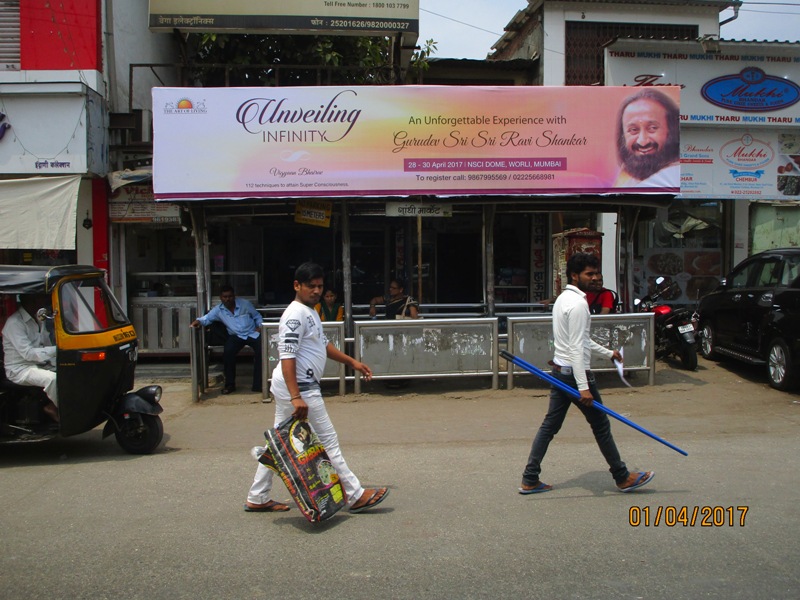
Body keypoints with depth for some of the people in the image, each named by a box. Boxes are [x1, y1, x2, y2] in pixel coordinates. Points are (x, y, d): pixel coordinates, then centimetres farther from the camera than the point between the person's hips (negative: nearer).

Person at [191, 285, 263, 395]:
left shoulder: (244, 304, 1)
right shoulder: (218, 310, 2)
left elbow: (257, 316, 10)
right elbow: (207, 318, -5)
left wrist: (260, 326, -7)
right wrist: (199, 321, -26)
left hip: (252, 333, -1)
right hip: (236, 336, 1)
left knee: (261, 350, -26)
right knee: (227, 353, -25)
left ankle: (258, 385, -18)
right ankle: (230, 384, -8)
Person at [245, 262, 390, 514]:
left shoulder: (310, 312, 16)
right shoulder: (295, 314, -17)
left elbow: (323, 344, 28)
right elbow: (287, 356, -25)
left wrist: (352, 362, 24)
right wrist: (296, 397, -30)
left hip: (288, 387, 10)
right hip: (299, 387, -10)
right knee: (328, 440, -3)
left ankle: (257, 499, 21)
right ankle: (355, 496, 5)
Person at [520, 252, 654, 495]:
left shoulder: (563, 298, 13)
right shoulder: (578, 304, -18)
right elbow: (576, 348, -23)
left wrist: (607, 352, 30)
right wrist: (583, 387, -25)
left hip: (559, 371, 10)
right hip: (575, 372, -10)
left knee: (550, 425, 10)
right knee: (601, 425, 5)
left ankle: (530, 480, 11)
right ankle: (623, 478, 20)